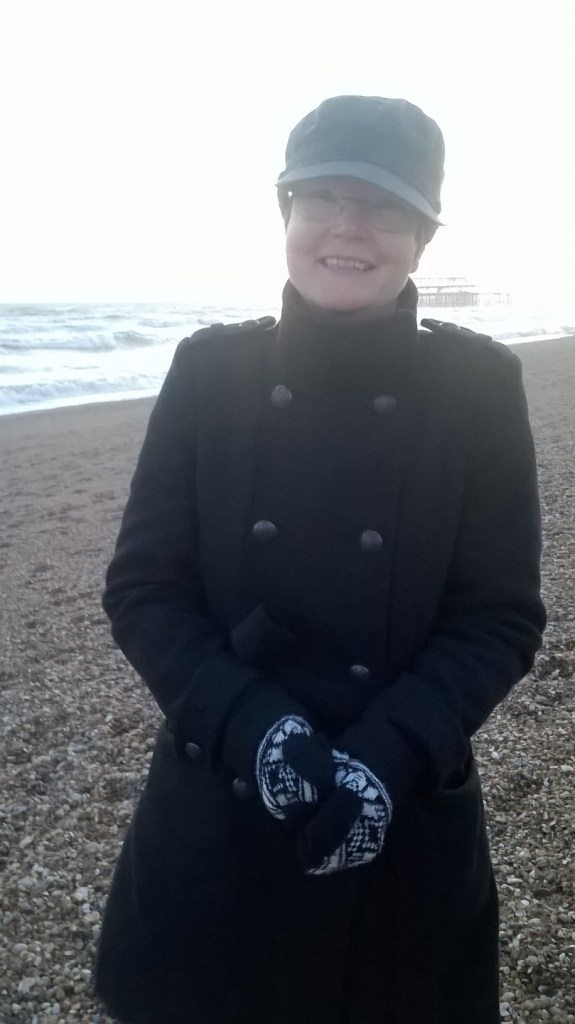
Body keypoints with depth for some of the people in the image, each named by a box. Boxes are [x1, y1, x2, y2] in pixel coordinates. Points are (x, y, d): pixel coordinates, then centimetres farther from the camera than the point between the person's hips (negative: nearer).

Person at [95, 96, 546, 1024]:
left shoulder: (478, 385, -6)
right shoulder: (211, 371, -4)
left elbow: (504, 616, -6)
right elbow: (141, 588, -5)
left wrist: (389, 755, -20)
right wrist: (251, 724, -19)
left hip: (405, 823, 0)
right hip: (218, 816, 1)